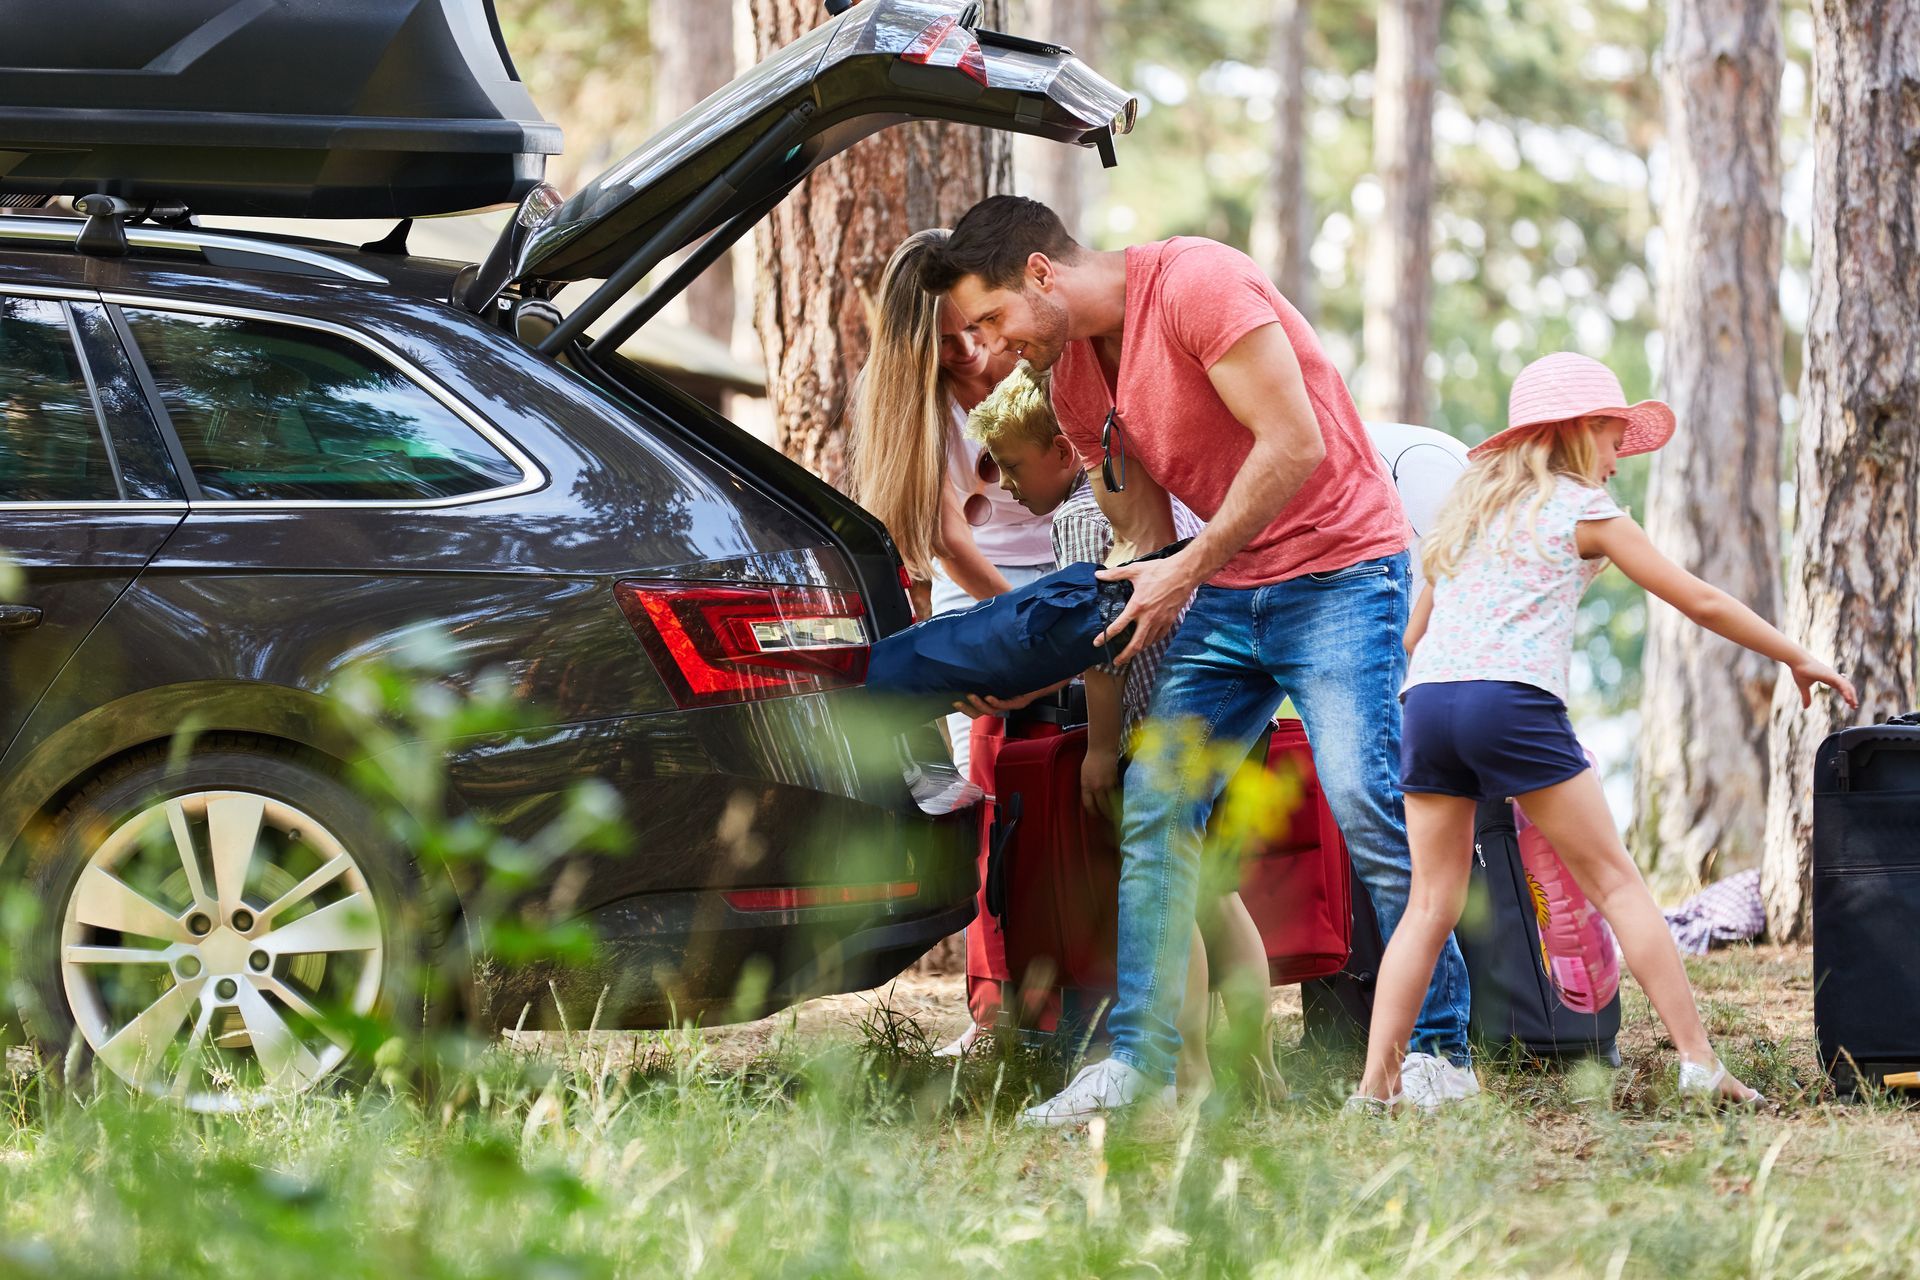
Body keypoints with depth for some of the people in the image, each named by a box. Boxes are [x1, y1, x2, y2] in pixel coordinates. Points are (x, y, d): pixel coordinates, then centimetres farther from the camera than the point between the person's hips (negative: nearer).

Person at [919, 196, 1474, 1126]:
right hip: (1223, 593, 8)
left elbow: (1296, 445, -20)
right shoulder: (1074, 384, 9)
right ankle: (1141, 1061, -1)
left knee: (1364, 800, -15)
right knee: (1153, 811, -2)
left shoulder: (1194, 284, -16)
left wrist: (1189, 569, -16)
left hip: (1336, 570, -8)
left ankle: (1439, 1051, -6)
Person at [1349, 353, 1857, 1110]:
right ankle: (1698, 1063, -4)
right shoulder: (1582, 509, 10)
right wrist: (1796, 658, 22)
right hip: (1514, 702, -5)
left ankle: (1375, 1086, -4)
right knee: (1615, 882, 1)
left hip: (1426, 701, 5)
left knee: (1432, 905, 7)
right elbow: (1699, 601, 12)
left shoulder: (1469, 504, 26)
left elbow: (1413, 635, 26)